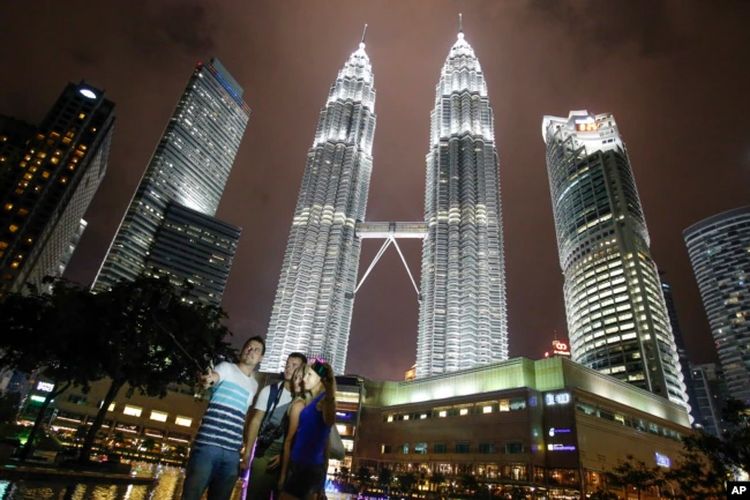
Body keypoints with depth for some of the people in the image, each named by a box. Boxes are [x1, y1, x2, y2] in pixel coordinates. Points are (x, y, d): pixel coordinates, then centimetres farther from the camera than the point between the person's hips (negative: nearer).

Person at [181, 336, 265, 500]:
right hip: (208, 444, -5)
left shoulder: (254, 385, 19)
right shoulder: (227, 367, 3)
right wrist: (209, 379, -44)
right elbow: (214, 376, -21)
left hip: (232, 451, 5)